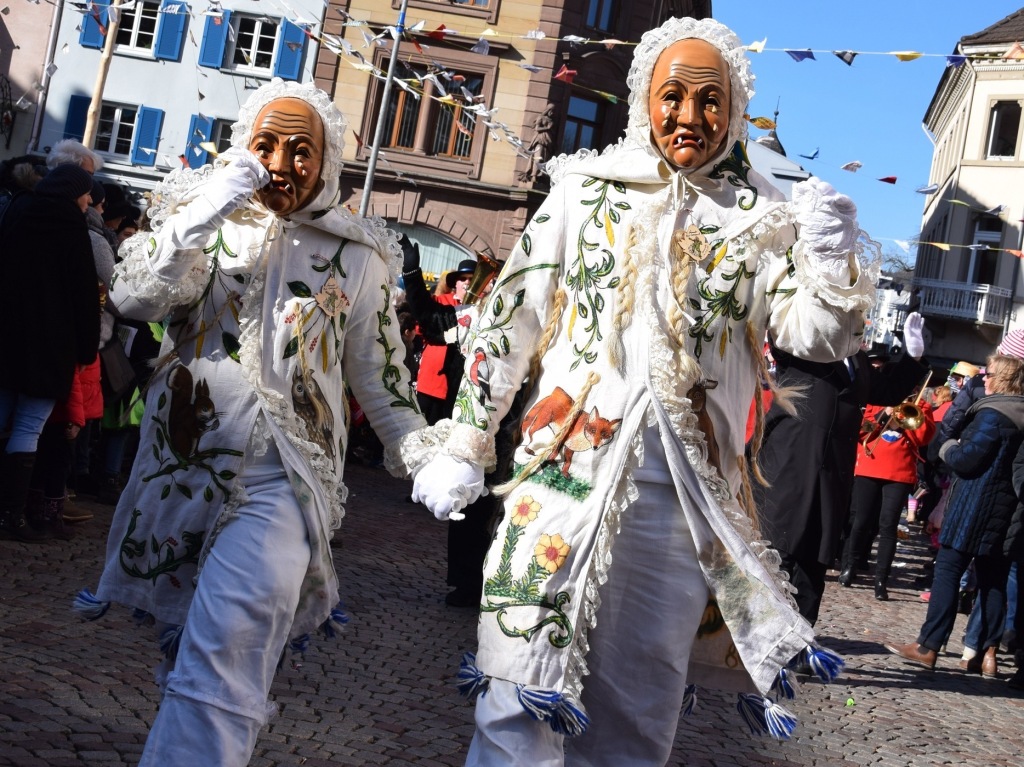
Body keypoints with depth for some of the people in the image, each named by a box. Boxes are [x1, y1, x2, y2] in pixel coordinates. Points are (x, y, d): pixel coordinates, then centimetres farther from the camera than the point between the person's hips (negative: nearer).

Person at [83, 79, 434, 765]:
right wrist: (206, 210, -13)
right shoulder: (199, 213, 8)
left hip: (280, 477, -2)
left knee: (223, 663, -19)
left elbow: (378, 372, 12)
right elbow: (136, 298, -8)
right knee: (182, 642, 16)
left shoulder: (358, 254, 7)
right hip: (180, 465, 3)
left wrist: (420, 455, 3)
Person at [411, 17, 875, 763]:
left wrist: (834, 264, -18)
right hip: (568, 469, -1)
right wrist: (464, 445, 8)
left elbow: (819, 335, 2)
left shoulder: (762, 219, 9)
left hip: (690, 489, 1)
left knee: (639, 706, 10)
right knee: (523, 695, -6)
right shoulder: (586, 191, 8)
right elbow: (508, 321, 10)